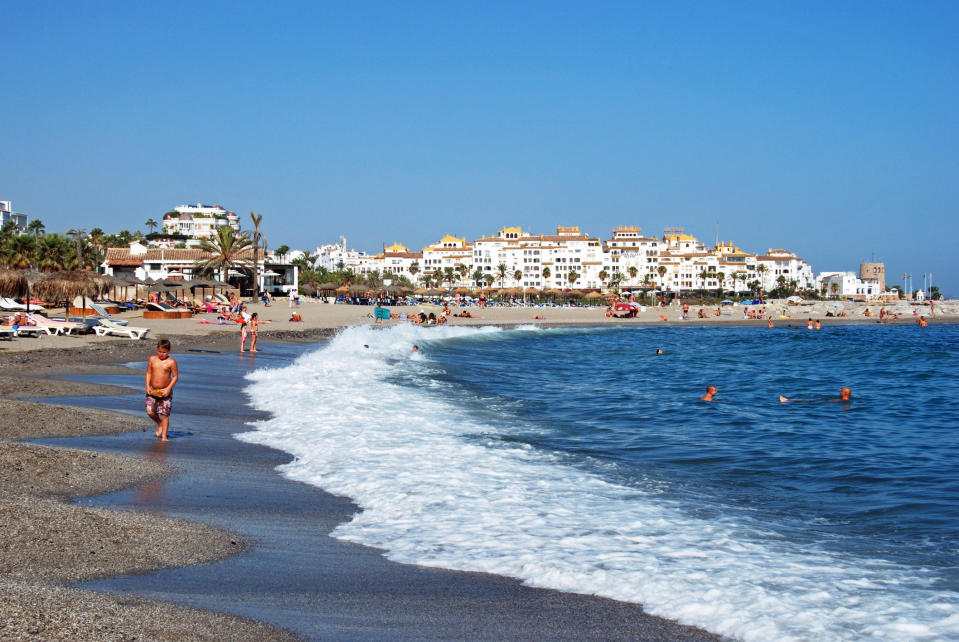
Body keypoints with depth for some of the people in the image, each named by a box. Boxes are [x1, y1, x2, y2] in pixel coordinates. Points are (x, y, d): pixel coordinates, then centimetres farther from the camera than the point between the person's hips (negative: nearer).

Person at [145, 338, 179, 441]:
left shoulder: (171, 362, -8)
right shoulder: (152, 359, 3)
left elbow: (175, 376, -6)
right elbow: (148, 373, 7)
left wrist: (168, 389, -15)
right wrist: (147, 387, -4)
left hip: (165, 391, -3)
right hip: (153, 390, 3)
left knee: (164, 414, -2)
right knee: (150, 412, -7)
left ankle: (164, 436, 6)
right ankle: (159, 424, 24)